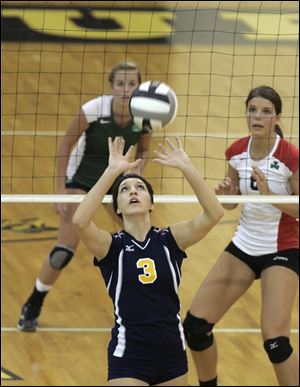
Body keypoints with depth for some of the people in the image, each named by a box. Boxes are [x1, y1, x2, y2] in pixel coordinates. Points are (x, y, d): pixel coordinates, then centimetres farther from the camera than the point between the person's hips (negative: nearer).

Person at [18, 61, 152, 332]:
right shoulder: (94, 109, -27)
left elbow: (144, 150, 4)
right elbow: (66, 145, -15)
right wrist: (60, 189, -17)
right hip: (81, 179, -4)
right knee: (65, 250, -13)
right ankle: (32, 308, 8)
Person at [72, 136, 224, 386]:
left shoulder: (169, 240, 0)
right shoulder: (111, 246, -5)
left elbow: (214, 213, -14)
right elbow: (80, 221, -26)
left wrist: (186, 167, -22)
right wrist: (113, 171, -28)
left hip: (172, 355, 3)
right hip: (128, 358, -3)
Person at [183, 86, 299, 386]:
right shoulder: (237, 152, -3)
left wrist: (269, 194, -28)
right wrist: (225, 195, -12)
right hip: (244, 246, 6)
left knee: (275, 342, -19)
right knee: (195, 325, 0)